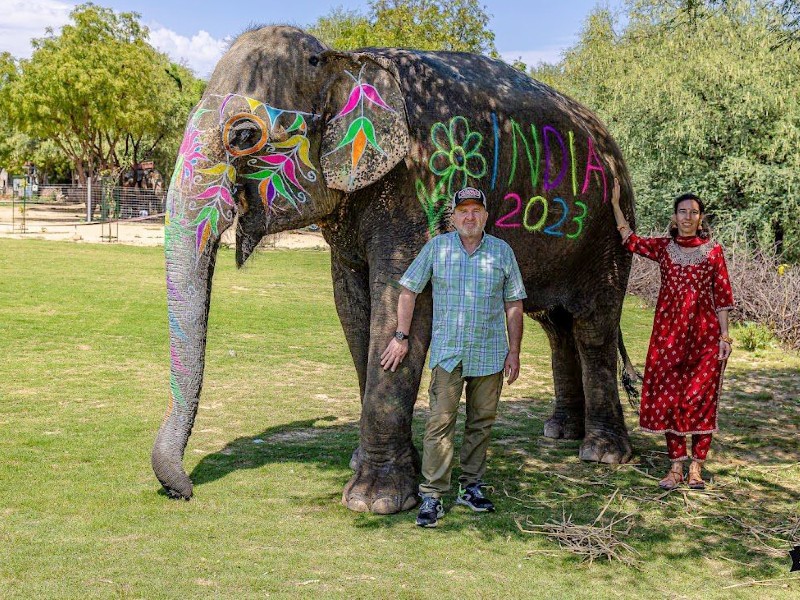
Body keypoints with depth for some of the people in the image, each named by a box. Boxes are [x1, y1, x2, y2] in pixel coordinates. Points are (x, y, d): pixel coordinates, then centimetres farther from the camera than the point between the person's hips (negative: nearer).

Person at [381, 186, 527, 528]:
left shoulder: (502, 251, 6)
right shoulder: (436, 247, 3)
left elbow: (513, 305, 10)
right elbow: (408, 291, 6)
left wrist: (514, 351, 6)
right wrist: (401, 337, 1)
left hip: (490, 355, 2)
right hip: (447, 352, -2)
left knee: (481, 422, 9)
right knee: (440, 422, -7)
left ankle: (471, 486, 23)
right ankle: (432, 496, -3)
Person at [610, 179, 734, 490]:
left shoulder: (713, 250, 2)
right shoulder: (663, 248, 8)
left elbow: (722, 296, 1)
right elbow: (630, 240, 15)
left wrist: (724, 336, -4)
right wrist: (616, 204, 12)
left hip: (704, 332, -2)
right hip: (669, 332, 2)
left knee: (701, 398, 0)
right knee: (669, 397, 2)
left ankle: (696, 467, 9)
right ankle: (676, 467, 11)